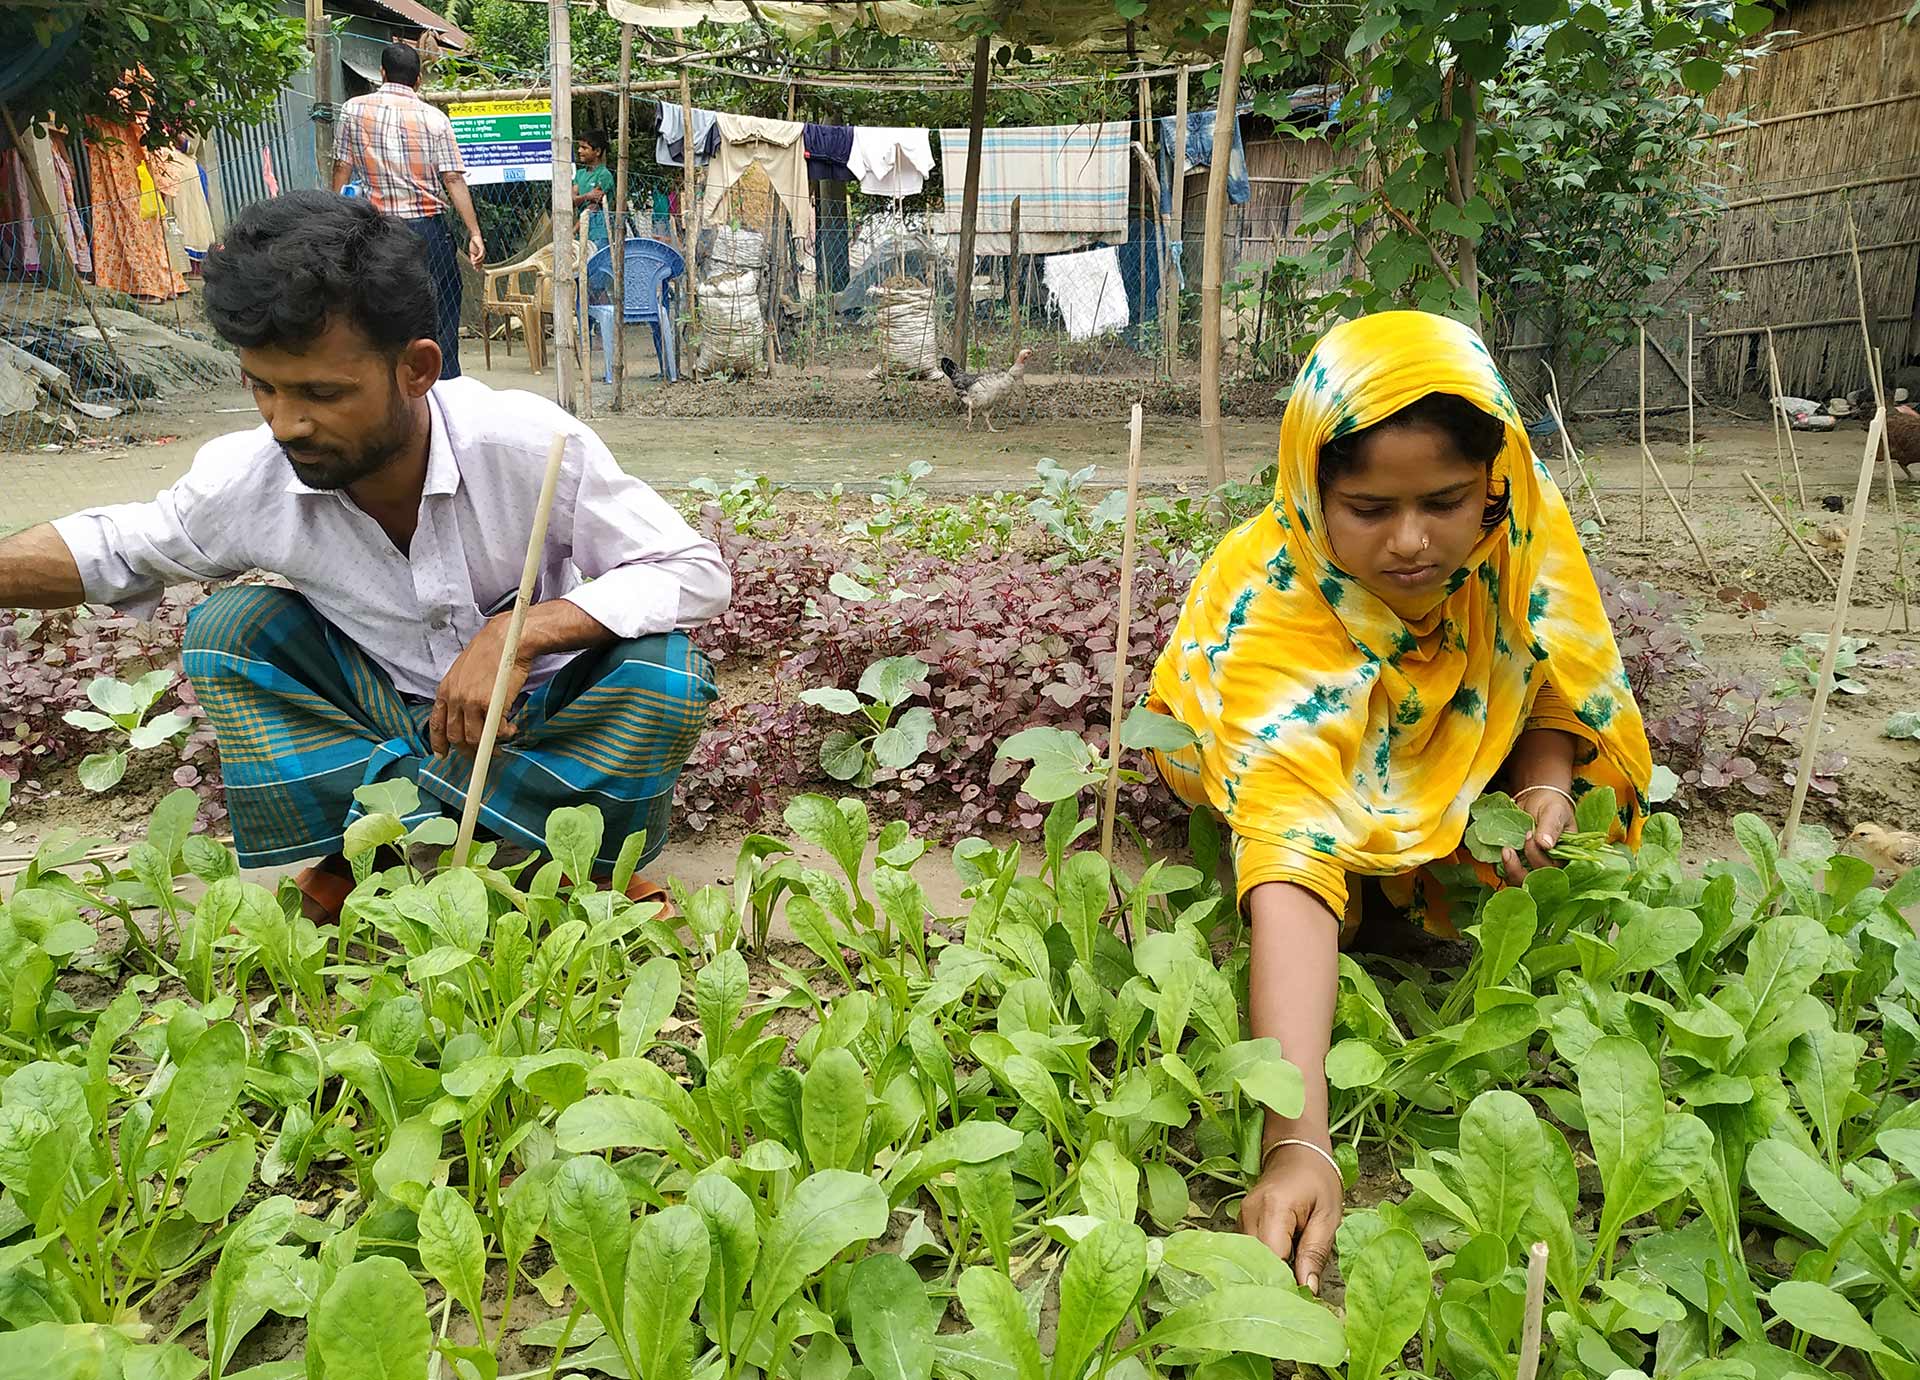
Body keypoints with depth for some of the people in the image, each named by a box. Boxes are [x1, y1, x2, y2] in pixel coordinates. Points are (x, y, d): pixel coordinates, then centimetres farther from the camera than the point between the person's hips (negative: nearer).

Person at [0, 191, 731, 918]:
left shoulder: (528, 444, -27)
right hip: (391, 719, 3)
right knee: (229, 627, -17)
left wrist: (518, 633, -35)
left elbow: (697, 572, -24)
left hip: (541, 719, -2)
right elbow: (105, 548, 3)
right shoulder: (246, 478, -16)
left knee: (663, 671, -31)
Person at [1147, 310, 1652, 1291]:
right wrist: (1295, 1143, -62)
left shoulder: (1523, 524, -30)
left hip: (1454, 747, 4)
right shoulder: (1271, 611, -42)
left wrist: (1544, 788, -34)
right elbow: (1289, 862, -53)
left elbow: (1559, 686, -11)